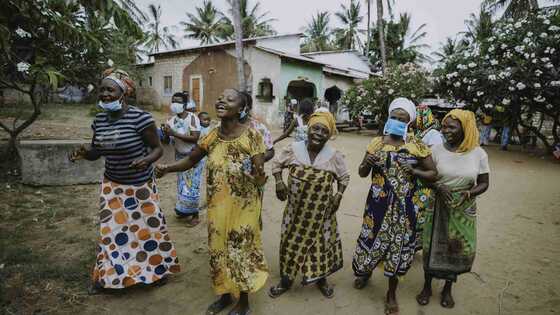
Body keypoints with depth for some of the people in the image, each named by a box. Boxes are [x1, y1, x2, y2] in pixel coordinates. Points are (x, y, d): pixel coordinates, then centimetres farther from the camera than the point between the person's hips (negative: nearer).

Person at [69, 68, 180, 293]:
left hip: (140, 185, -4)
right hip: (112, 185, 5)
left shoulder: (140, 118, -21)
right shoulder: (99, 120, -2)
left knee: (148, 226, 10)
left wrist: (146, 160, -34)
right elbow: (96, 151, 9)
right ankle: (106, 274, 33)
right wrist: (84, 153, -12)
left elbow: (157, 148, -14)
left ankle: (158, 269, 34)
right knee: (110, 228, 12)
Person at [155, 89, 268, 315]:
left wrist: (257, 175, -39)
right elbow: (190, 160, 7)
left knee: (241, 250, 9)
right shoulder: (212, 136, -4)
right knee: (219, 249, 18)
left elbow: (261, 180, -17)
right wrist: (167, 168, -10)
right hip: (217, 207, 5)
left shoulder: (251, 136, -17)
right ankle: (225, 295, 43)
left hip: (243, 208, -5)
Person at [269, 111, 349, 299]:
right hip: (296, 209, 0)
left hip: (321, 211, 0)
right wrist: (279, 182, -8)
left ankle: (321, 278, 41)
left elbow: (344, 177, 6)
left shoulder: (334, 156, -9)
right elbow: (277, 163, 6)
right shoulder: (293, 149, -9)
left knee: (321, 243, 14)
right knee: (292, 242, 13)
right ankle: (286, 280, 35)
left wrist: (339, 195, -5)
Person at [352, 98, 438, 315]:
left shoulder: (416, 146, -4)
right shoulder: (377, 142, 1)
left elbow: (433, 173, 2)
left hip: (403, 206, -1)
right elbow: (362, 173, 5)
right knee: (371, 239, 10)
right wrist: (367, 163, -17)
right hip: (378, 203, 1)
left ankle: (391, 293, 31)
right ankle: (366, 271, 45)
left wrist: (414, 171, -17)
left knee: (397, 244, 8)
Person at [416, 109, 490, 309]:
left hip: (464, 210, 1)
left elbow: (484, 183, 1)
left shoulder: (479, 154, -6)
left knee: (460, 249, 9)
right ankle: (427, 287, 31)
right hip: (438, 207, -1)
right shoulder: (437, 150, -8)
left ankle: (447, 289, 34)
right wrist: (438, 187, -20)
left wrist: (469, 193, -19)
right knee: (432, 247, 8)